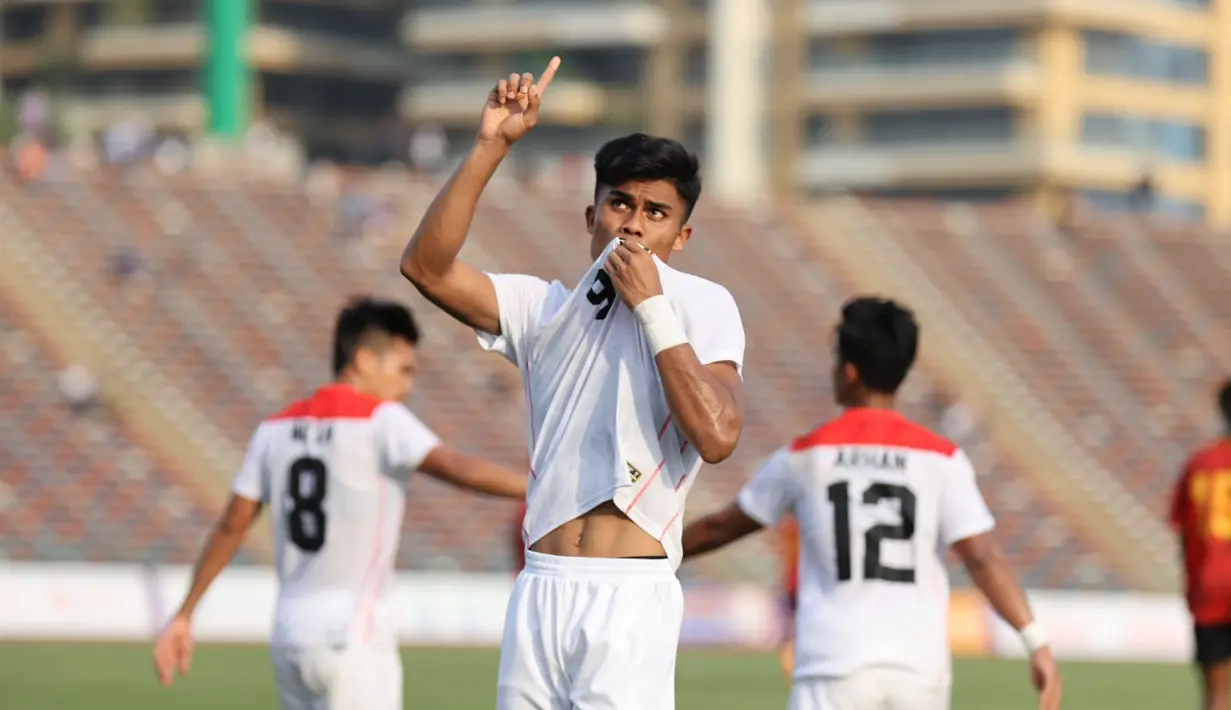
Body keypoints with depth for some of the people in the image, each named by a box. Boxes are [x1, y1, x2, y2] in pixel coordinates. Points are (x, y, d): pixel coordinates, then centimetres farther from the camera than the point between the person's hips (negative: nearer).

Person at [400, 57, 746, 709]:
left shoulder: (700, 306, 4)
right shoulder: (543, 308, 14)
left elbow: (717, 436, -11)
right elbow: (425, 265, 0)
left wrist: (653, 310, -9)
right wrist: (491, 147, -7)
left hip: (632, 598, -4)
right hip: (540, 590, 4)